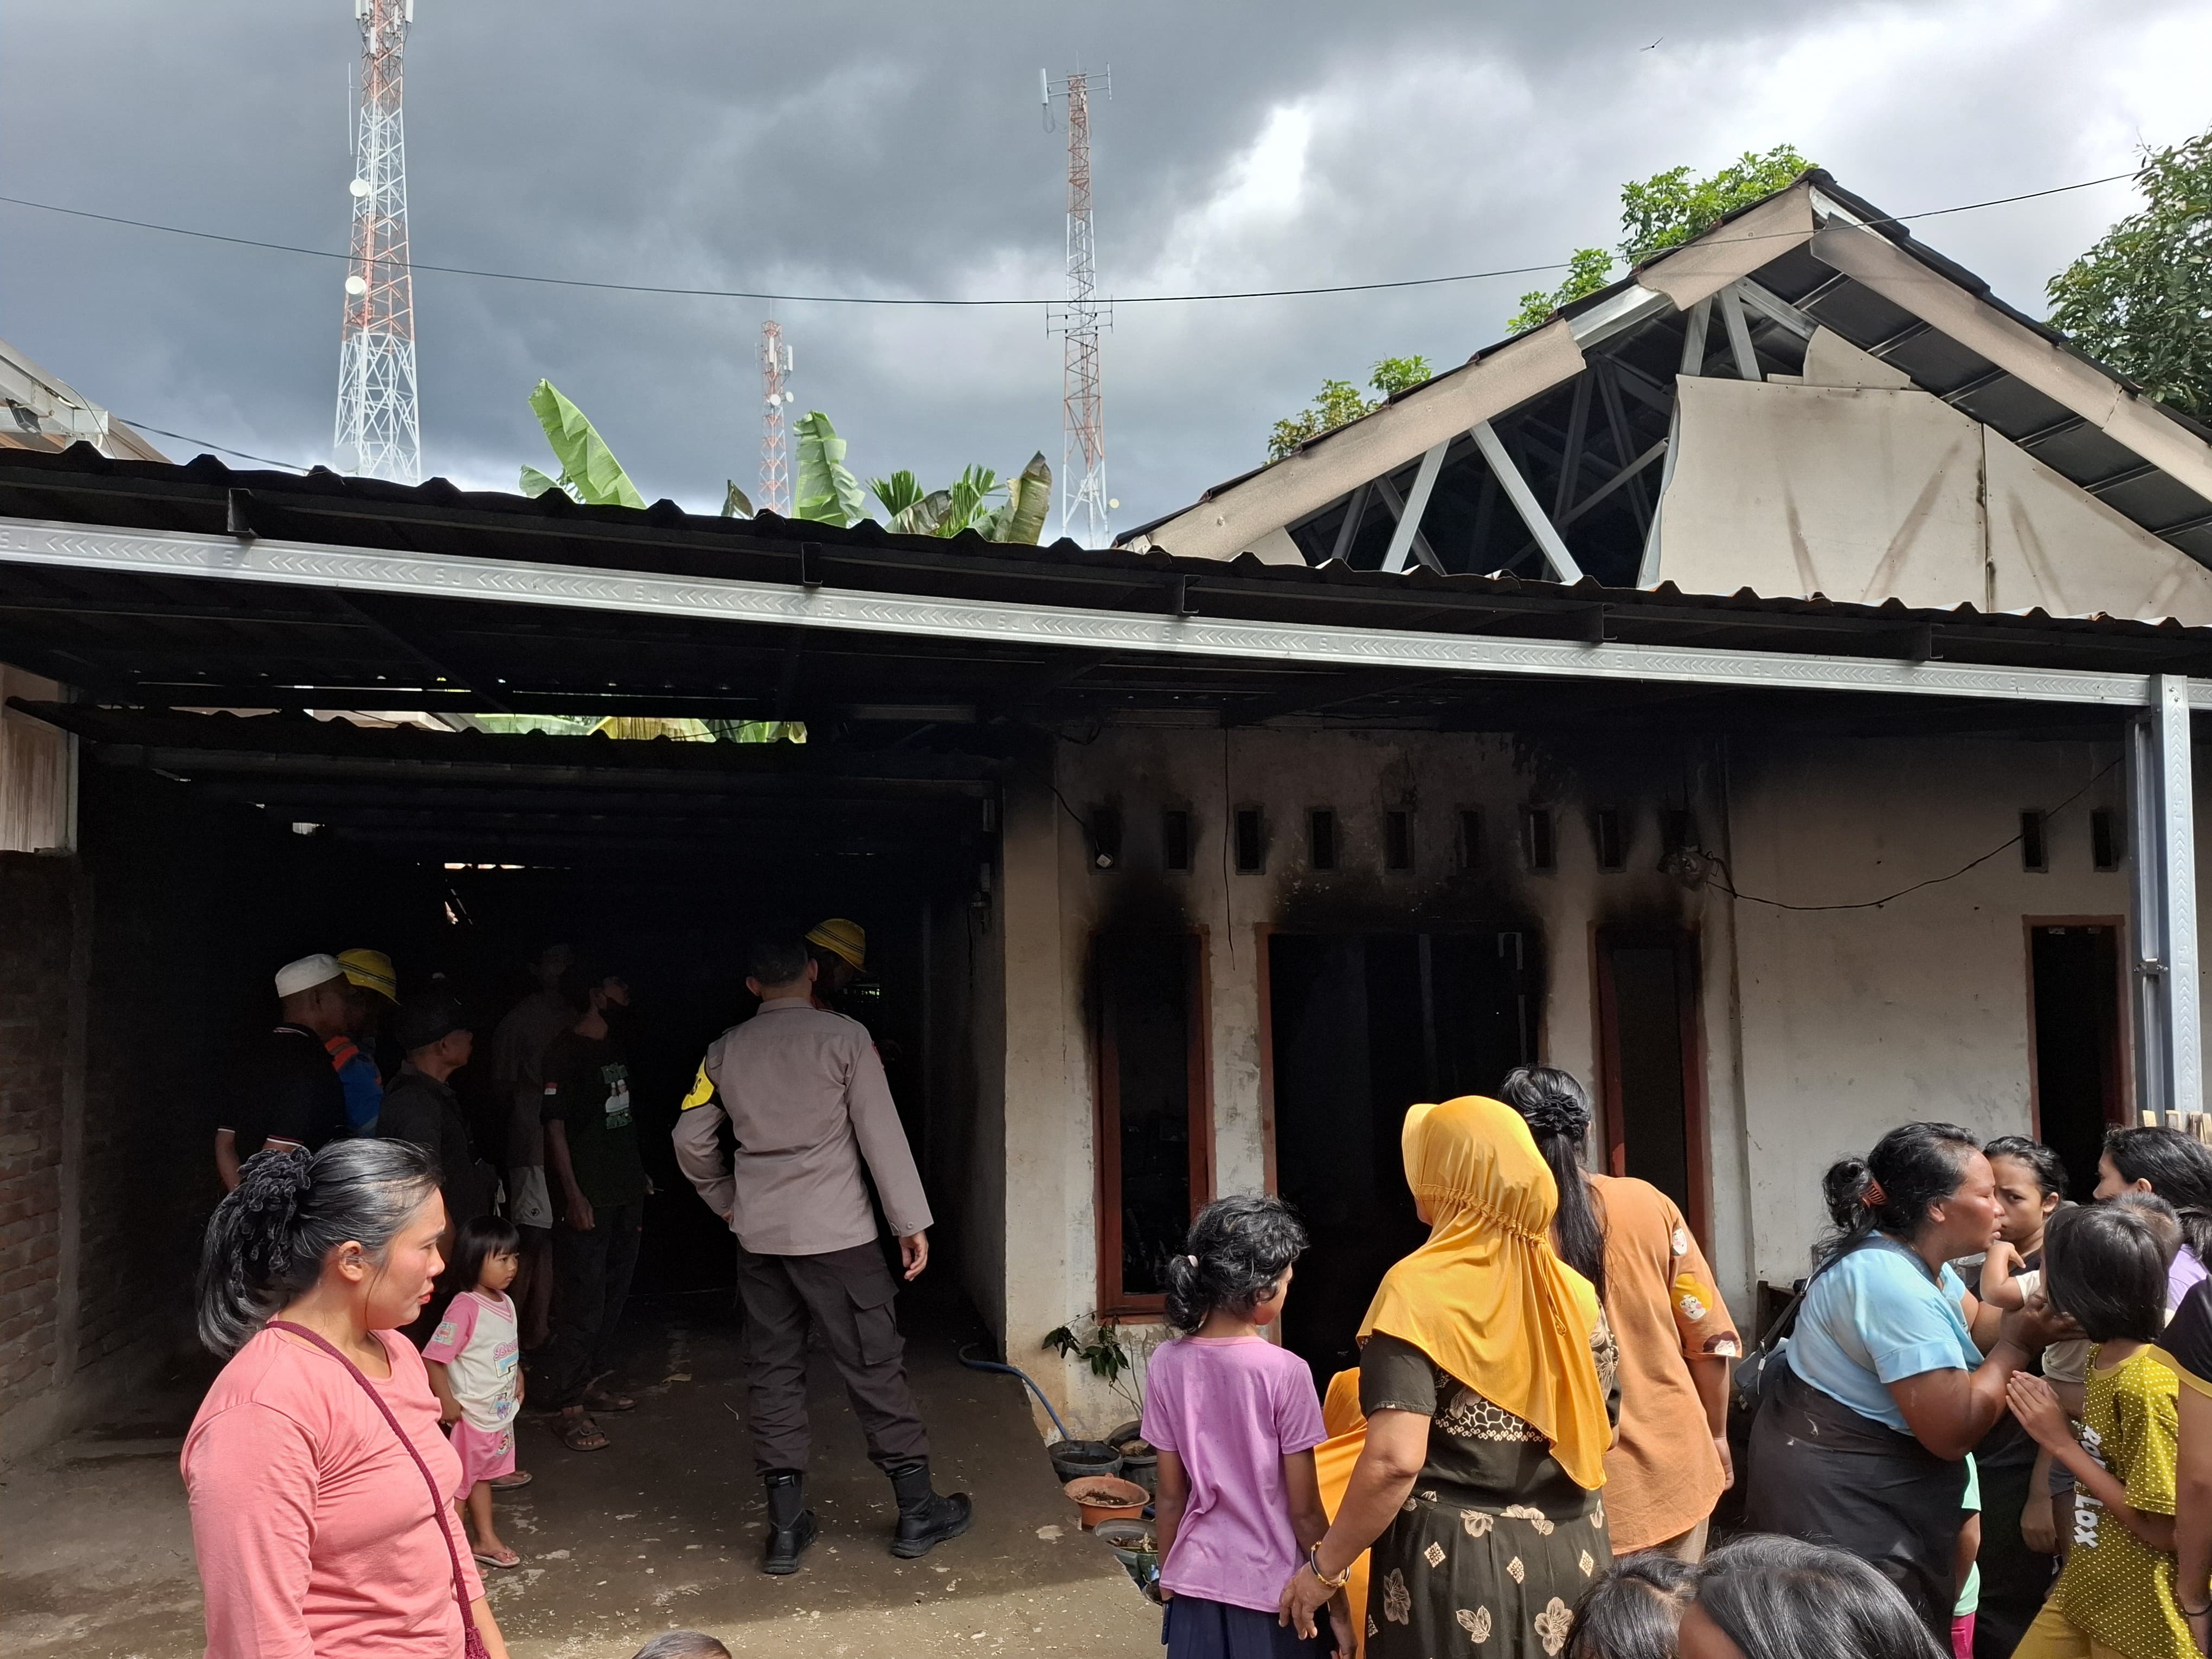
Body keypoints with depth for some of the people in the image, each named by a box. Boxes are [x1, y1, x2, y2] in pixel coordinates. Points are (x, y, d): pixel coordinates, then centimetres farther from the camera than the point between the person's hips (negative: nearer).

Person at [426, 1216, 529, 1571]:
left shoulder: (505, 1303, 2)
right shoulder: (465, 1308, -25)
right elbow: (433, 1359, -25)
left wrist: (518, 1379, 10)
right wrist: (447, 1403, -23)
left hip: (501, 1410, 8)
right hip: (469, 1414, -8)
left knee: (483, 1475, 23)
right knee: (460, 1480, 6)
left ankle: (486, 1540, 36)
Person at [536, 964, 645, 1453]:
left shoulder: (616, 1045, 13)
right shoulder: (566, 1051, -10)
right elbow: (555, 1125, -13)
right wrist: (573, 1193, -17)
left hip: (626, 1192, 8)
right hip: (589, 1197, -8)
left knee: (614, 1295, 12)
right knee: (582, 1303, -5)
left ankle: (592, 1382, 24)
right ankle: (571, 1406, 1)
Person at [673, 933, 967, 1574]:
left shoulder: (726, 1050, 5)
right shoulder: (844, 1036, -7)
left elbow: (691, 1140, 9)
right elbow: (882, 1134, -10)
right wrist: (912, 1222, -6)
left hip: (759, 1235, 4)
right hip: (837, 1232, -4)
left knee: (774, 1375, 11)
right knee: (874, 1367, 5)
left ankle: (786, 1527, 14)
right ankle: (917, 1510, 14)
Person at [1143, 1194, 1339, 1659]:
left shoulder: (1167, 1364, -7)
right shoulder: (1284, 1372, -18)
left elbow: (1171, 1493, 1)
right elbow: (1304, 1509, -12)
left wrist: (1167, 1577, 13)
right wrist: (1338, 1604, -2)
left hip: (1196, 1582, 4)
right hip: (1269, 1588, -3)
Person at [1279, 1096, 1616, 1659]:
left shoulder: (1418, 1289, -16)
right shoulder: (1574, 1291, 1)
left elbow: (1395, 1459, -24)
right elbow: (1600, 1431, 10)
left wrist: (1325, 1566, -13)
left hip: (1455, 1563, -5)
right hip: (1571, 1557, 5)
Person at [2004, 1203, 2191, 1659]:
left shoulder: (2148, 1385, -25)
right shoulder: (2104, 1358, 1)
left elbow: (2163, 1529, -22)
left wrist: (2063, 1443, -20)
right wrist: (2060, 1408, -2)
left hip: (2137, 1619, -8)